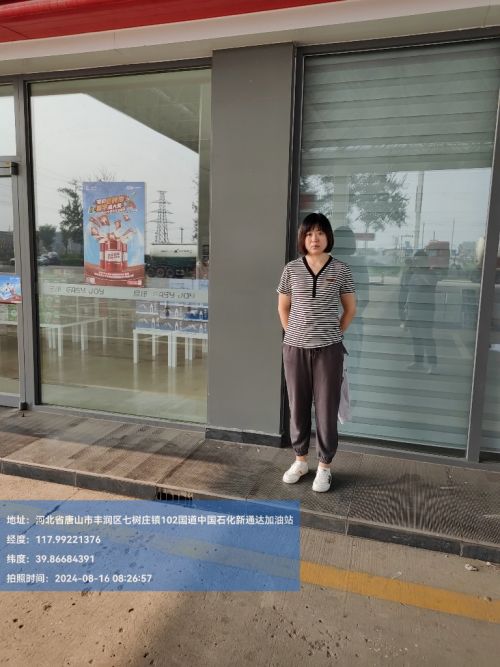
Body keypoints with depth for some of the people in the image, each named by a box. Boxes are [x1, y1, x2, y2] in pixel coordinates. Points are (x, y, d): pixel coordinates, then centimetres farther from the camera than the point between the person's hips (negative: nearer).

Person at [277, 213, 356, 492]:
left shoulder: (341, 269, -2)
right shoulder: (292, 269, 2)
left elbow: (351, 308, 7)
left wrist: (334, 334, 5)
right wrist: (293, 333, 6)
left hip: (328, 349, -1)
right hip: (295, 348, 2)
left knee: (326, 408, 5)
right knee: (298, 406, 11)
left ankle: (325, 466, 22)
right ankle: (300, 460, 30)